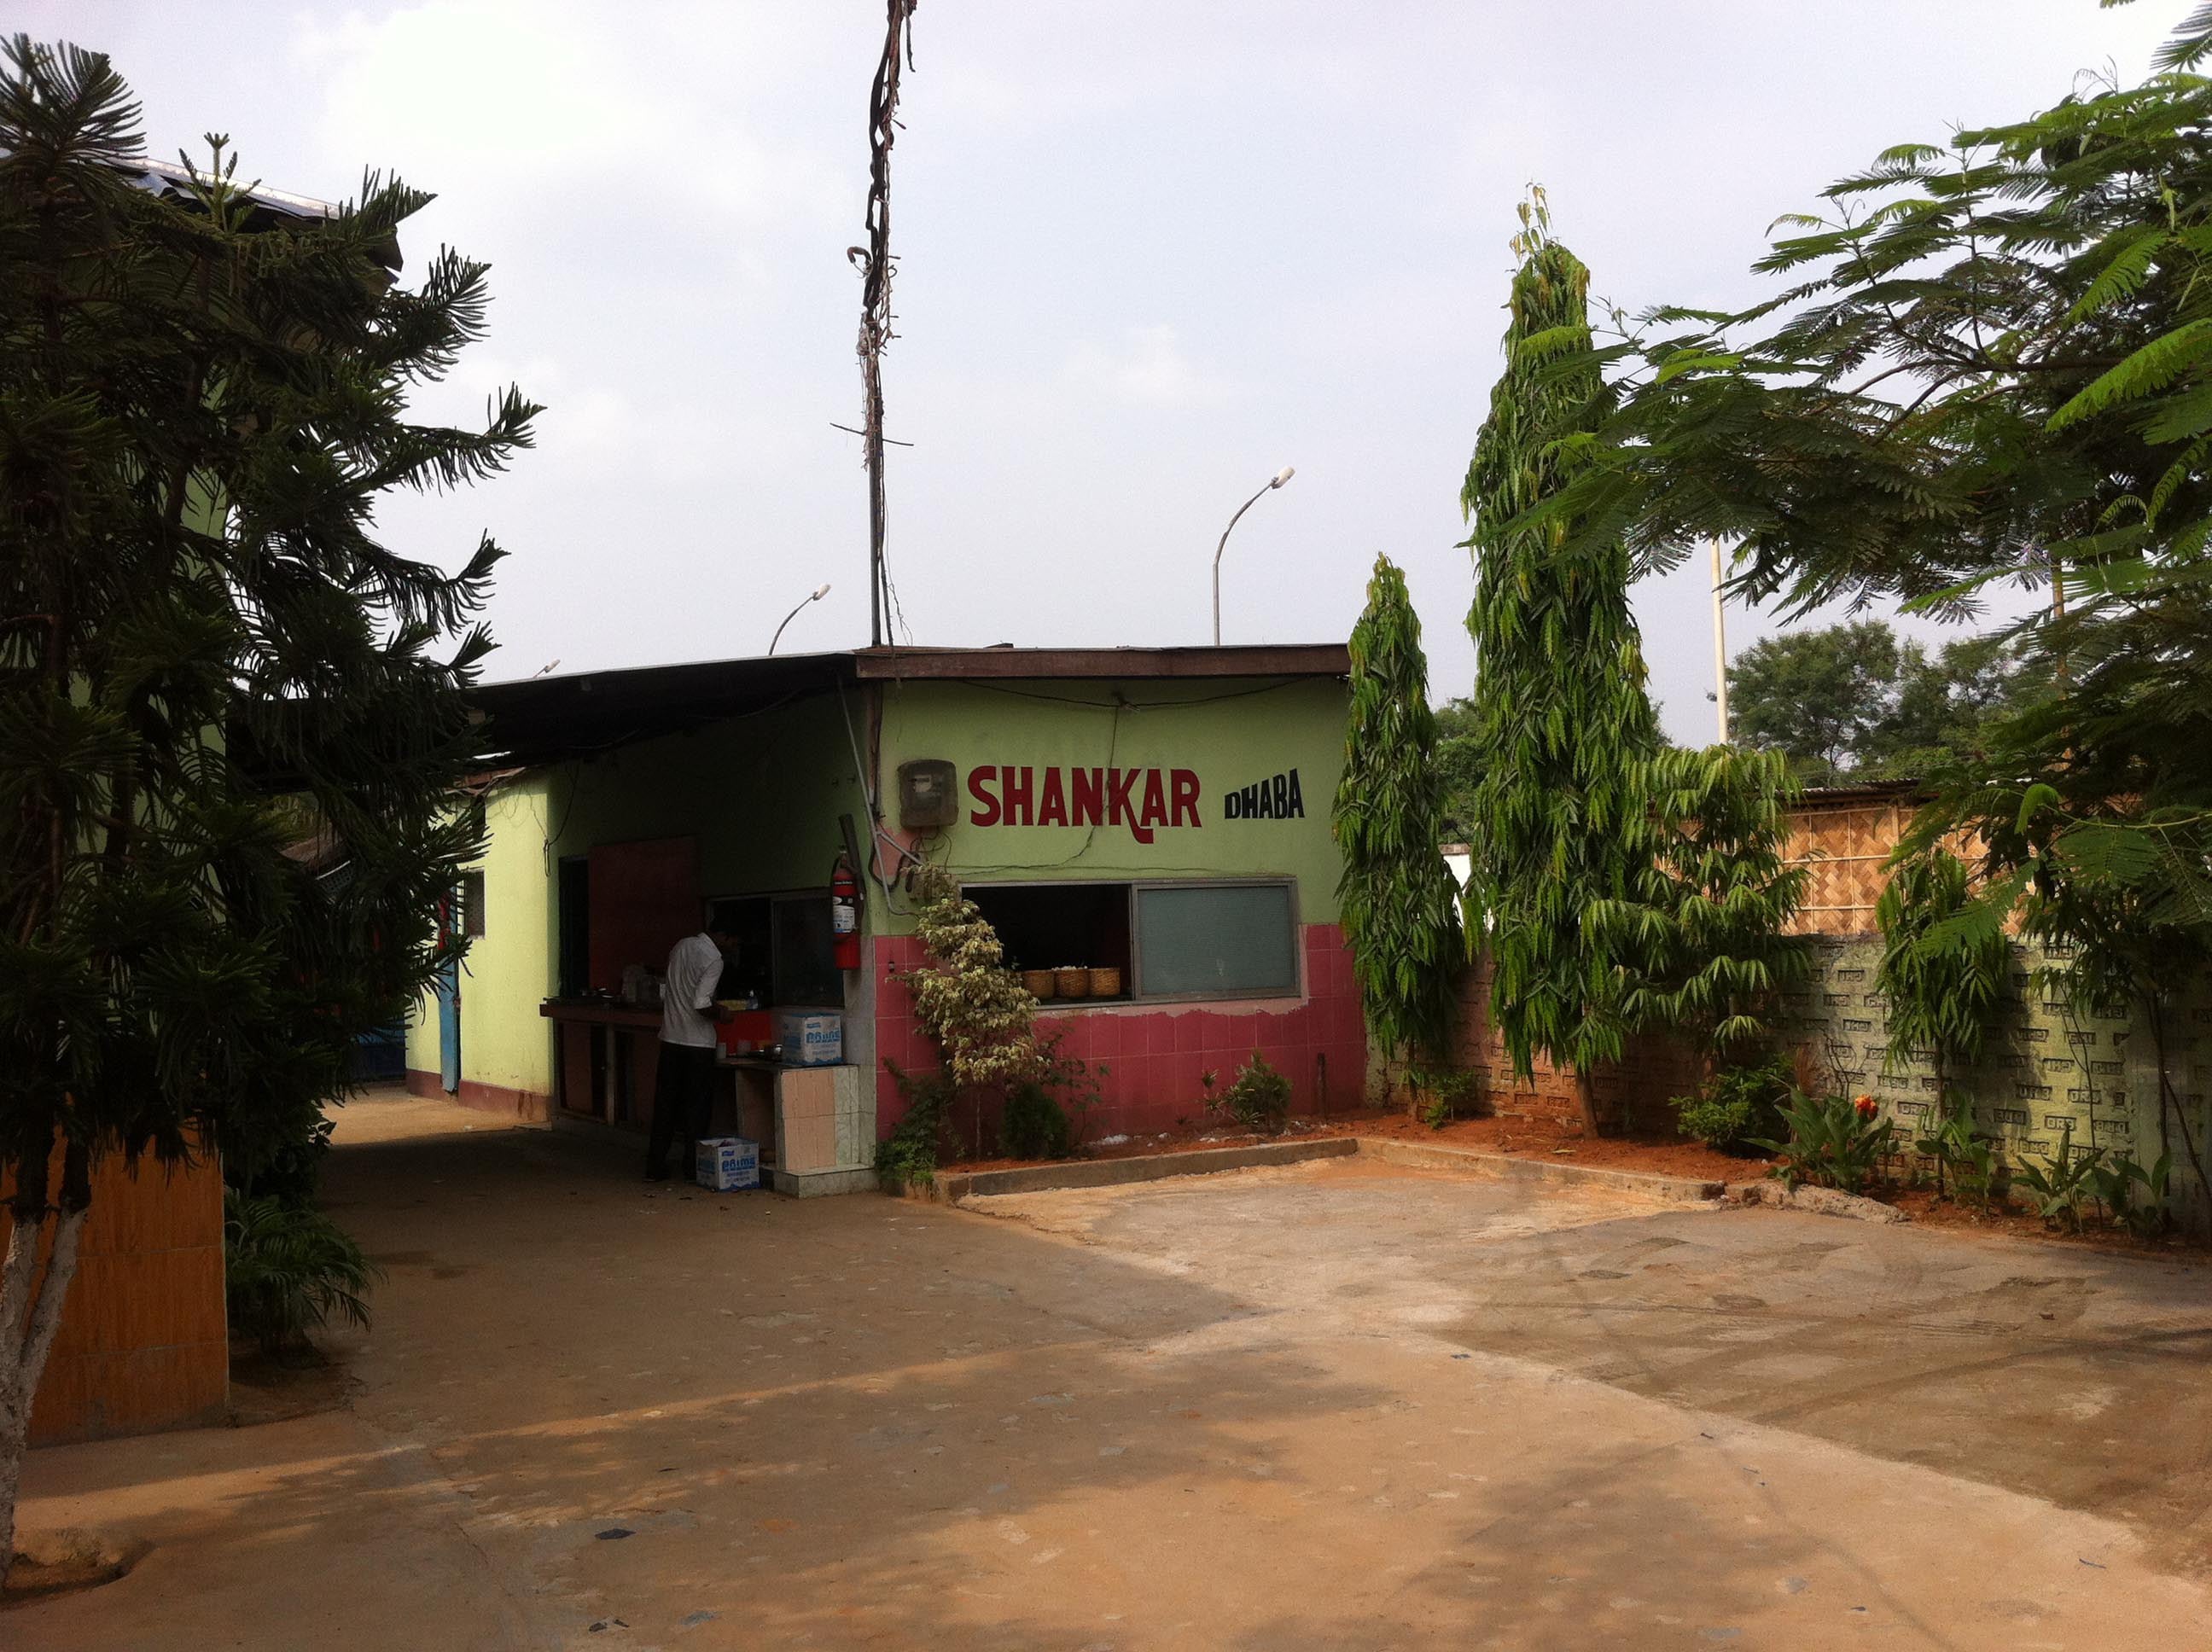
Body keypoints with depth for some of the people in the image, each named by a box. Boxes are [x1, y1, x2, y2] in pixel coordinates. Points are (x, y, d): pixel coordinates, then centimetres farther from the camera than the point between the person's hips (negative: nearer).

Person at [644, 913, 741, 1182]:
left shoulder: (681, 946, 9)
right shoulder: (713, 960, -15)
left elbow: (664, 993, 16)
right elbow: (701, 1005, -24)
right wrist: (720, 1014, -6)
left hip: (670, 1037, 7)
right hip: (697, 1043, -7)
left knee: (665, 1104, 10)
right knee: (697, 1107, 4)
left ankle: (655, 1166, 12)